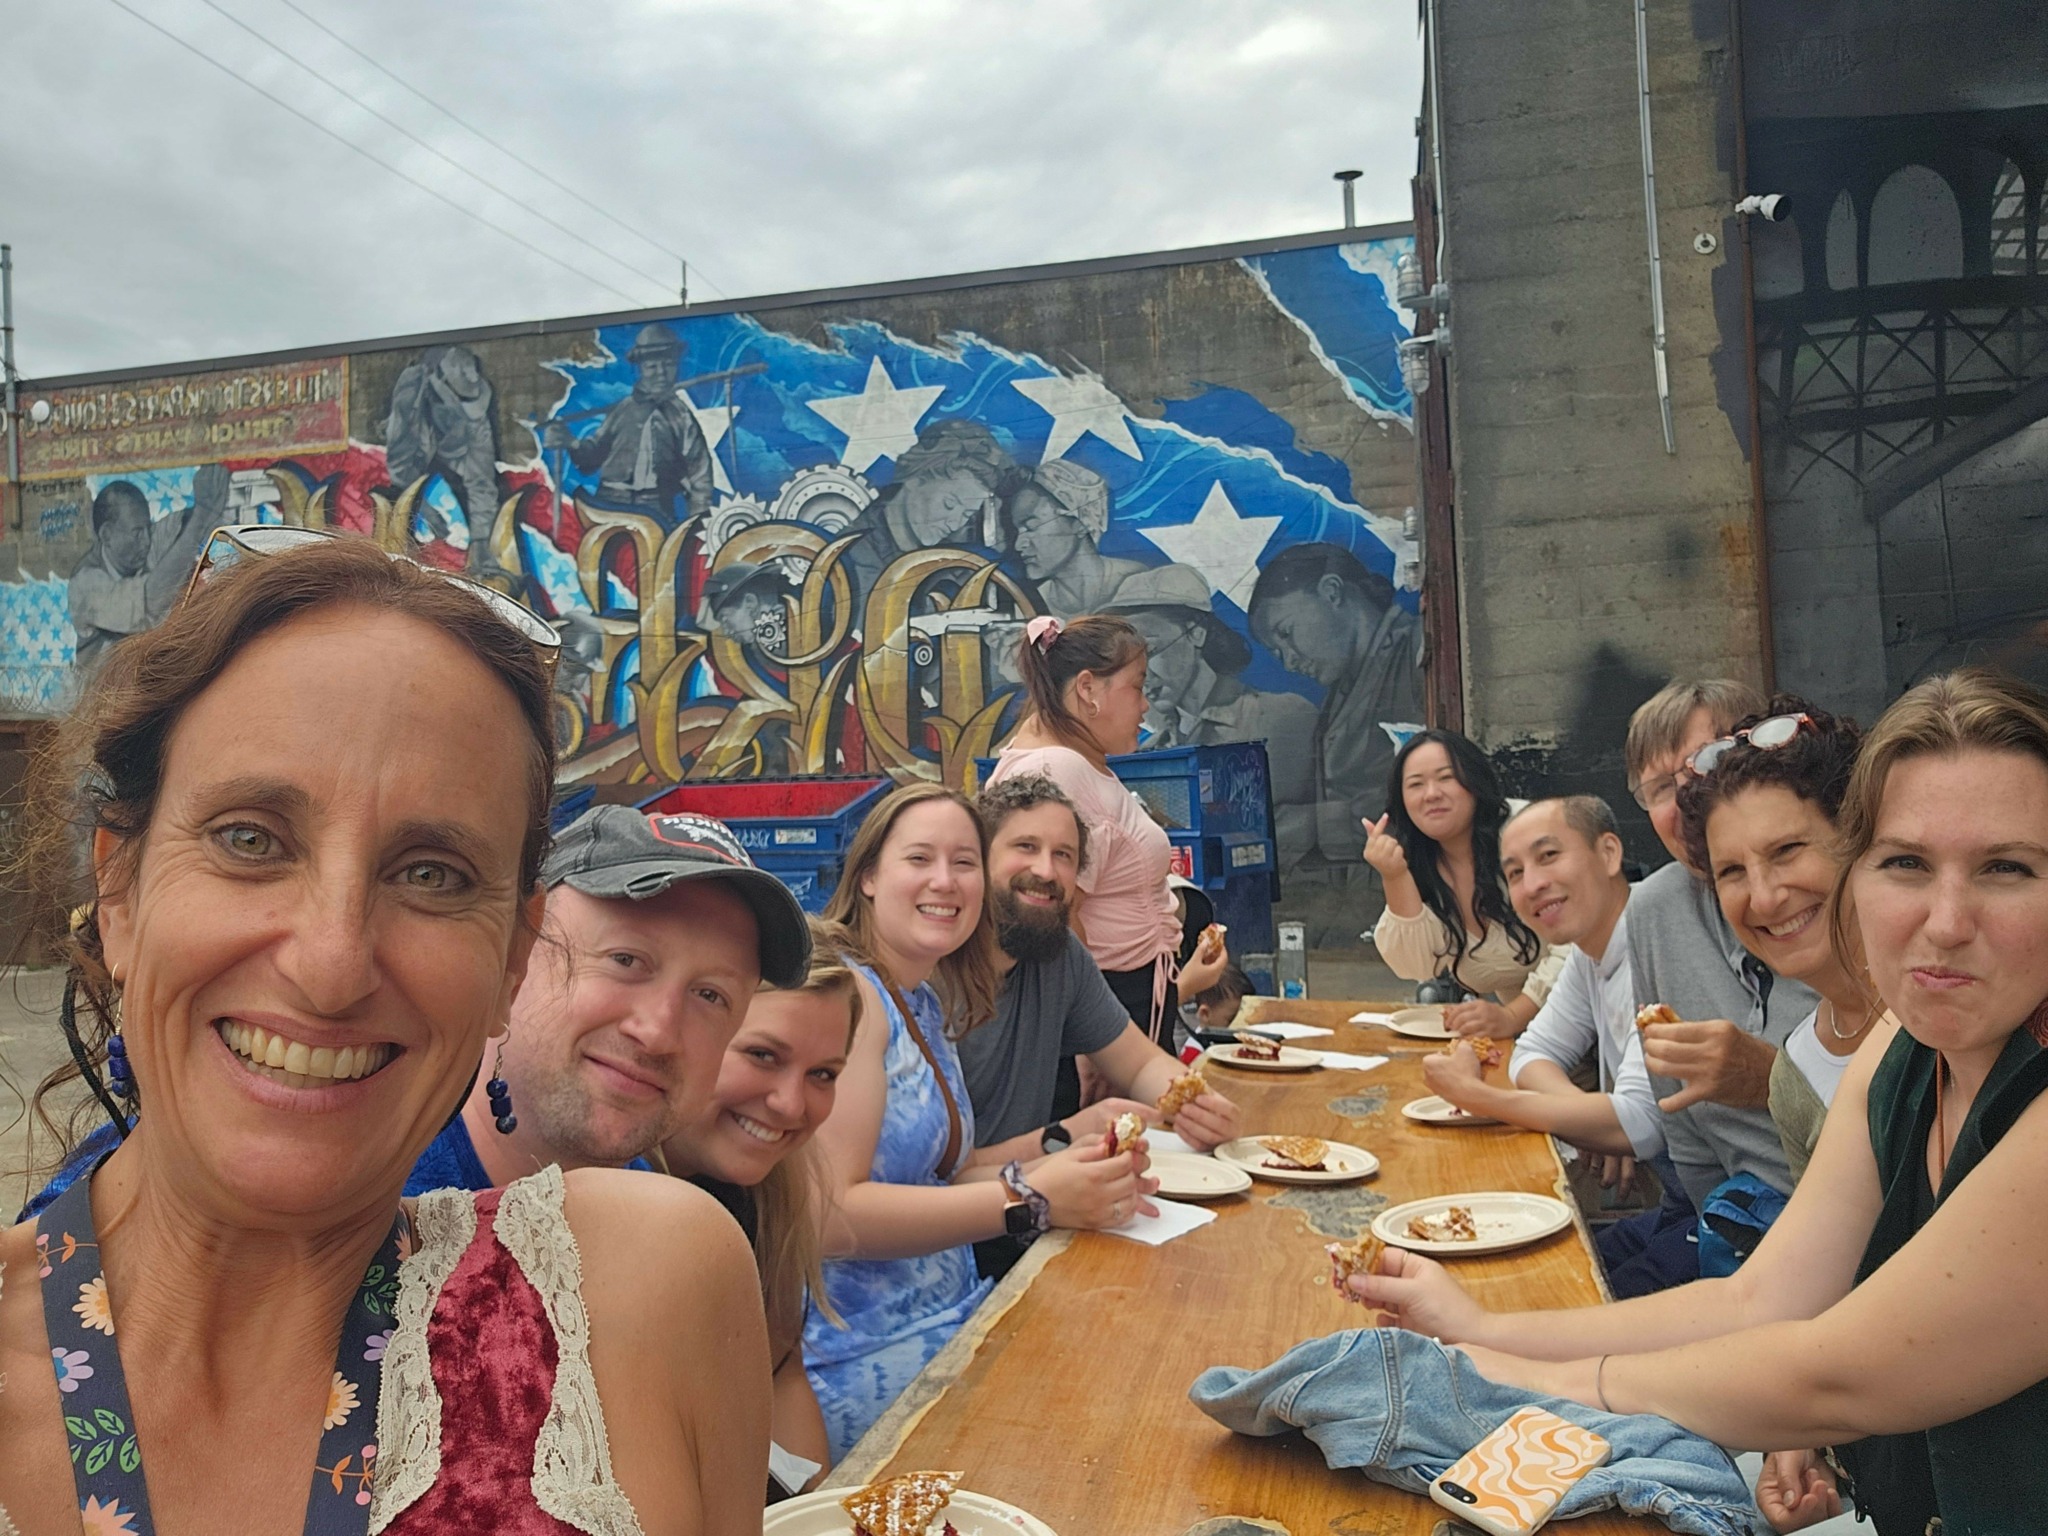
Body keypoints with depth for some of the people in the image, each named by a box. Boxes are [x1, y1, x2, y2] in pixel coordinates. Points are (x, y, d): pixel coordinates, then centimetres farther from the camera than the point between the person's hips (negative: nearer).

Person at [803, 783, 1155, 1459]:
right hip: (861, 1363, -8)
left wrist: (1064, 1163, -5)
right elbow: (827, 1214, -24)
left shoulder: (932, 1004, 11)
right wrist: (1028, 1201, -23)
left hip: (946, 1319, 8)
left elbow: (929, 1173, 10)